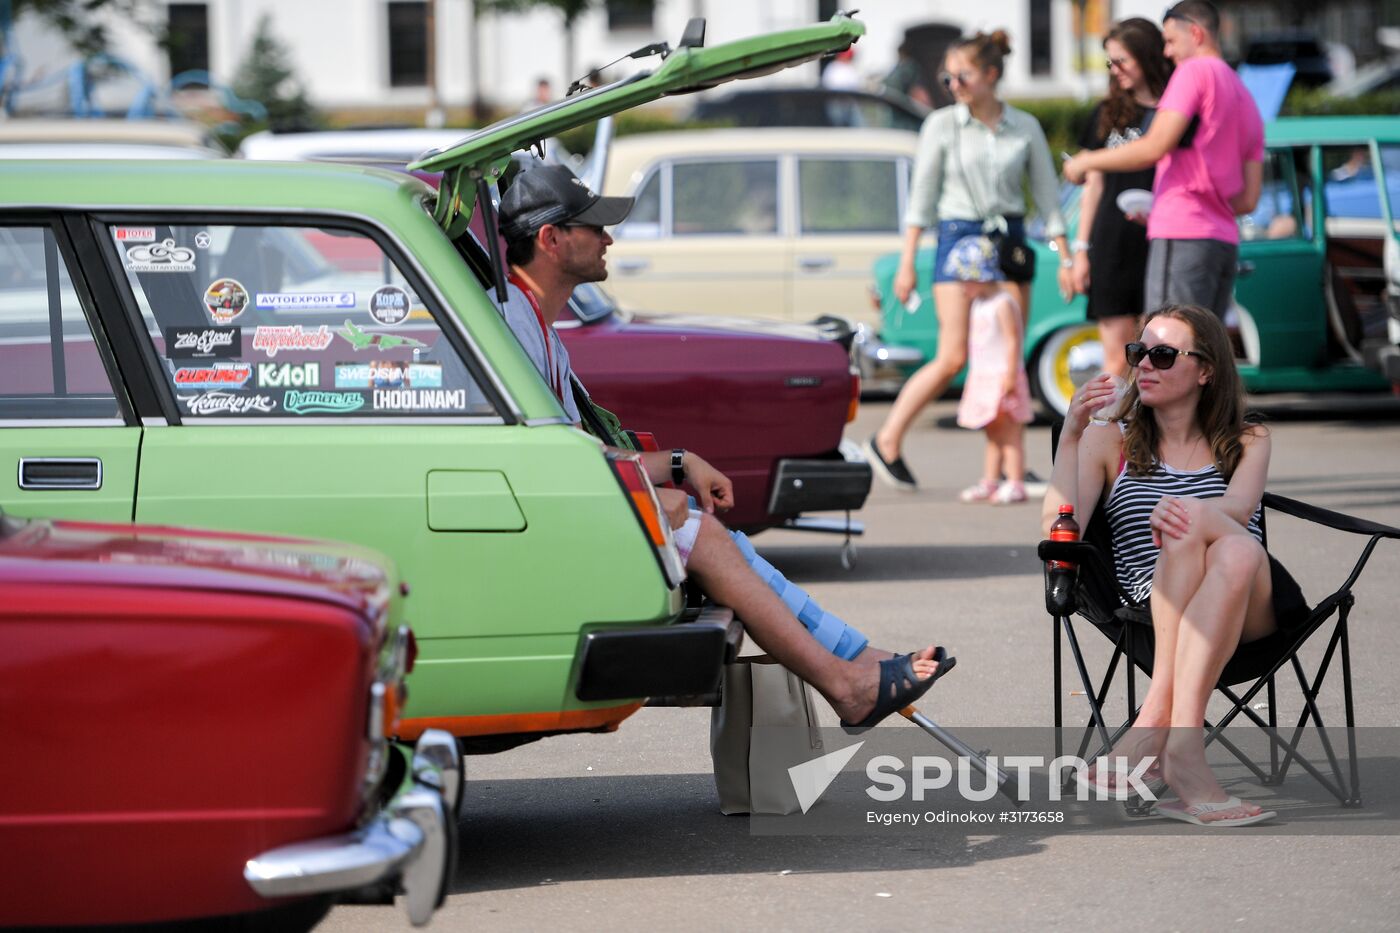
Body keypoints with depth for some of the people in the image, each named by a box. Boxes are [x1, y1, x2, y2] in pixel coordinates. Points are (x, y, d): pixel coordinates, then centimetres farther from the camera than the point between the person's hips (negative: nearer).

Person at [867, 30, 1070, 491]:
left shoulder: (1025, 128, 5)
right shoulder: (941, 125, 1)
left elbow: (1047, 194, 9)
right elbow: (922, 196, 2)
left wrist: (1065, 258, 5)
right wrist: (907, 261, -1)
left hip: (1010, 243, 3)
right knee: (953, 357, -10)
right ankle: (887, 441, 0)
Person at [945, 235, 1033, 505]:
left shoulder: (1003, 304, -13)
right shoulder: (979, 304, 15)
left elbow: (1013, 341, -18)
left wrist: (1009, 376, -22)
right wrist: (974, 376, 20)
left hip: (1003, 379, -9)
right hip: (983, 378, 9)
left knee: (1010, 433, -8)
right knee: (993, 435, 12)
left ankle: (1015, 484, -9)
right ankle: (989, 482, 15)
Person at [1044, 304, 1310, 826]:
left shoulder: (1247, 443, 20)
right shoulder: (1111, 441, 18)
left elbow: (1239, 509, -5)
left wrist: (1184, 514, -28)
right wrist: (1070, 435, -9)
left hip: (1251, 607, 1)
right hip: (1156, 612, 0)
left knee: (1237, 551, -34)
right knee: (1193, 517, -33)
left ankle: (1159, 715, -39)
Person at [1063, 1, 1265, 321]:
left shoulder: (1195, 71, -3)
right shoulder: (1247, 101, 22)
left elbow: (1156, 147, -13)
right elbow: (1249, 199, 18)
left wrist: (1086, 162, 0)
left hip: (1182, 237, -9)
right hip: (1225, 243, 9)